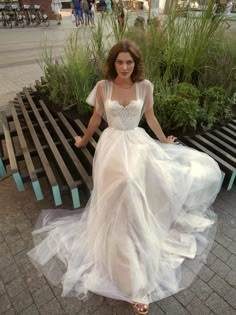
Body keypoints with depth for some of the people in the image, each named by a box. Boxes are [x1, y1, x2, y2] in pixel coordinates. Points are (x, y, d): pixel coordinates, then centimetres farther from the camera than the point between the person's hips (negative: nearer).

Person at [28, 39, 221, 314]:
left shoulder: (145, 86, 3)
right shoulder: (103, 87, -1)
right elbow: (96, 118, 12)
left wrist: (164, 141, 24)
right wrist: (84, 141, 23)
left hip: (138, 144, 4)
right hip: (112, 145, -4)